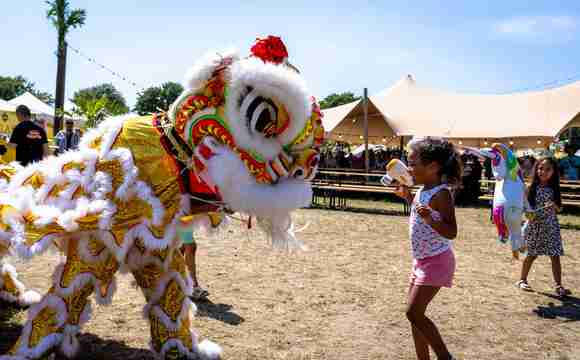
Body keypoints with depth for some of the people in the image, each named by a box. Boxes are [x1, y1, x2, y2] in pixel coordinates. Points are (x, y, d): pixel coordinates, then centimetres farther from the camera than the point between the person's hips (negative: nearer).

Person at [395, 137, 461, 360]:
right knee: (414, 313, 12)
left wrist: (428, 218, -38)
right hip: (422, 260, 10)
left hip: (436, 261, -10)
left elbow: (451, 232, -23)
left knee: (414, 312, -10)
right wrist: (406, 196, 16)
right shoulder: (423, 190, 7)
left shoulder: (441, 194, -20)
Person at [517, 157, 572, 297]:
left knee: (555, 256, -1)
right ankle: (522, 280, 25)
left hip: (551, 226, 2)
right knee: (532, 255, 9)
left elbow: (559, 208, 6)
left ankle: (559, 286, 5)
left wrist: (554, 205, -15)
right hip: (535, 225, -2)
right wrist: (530, 215, -18)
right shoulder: (533, 188, -4)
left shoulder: (554, 189, 1)